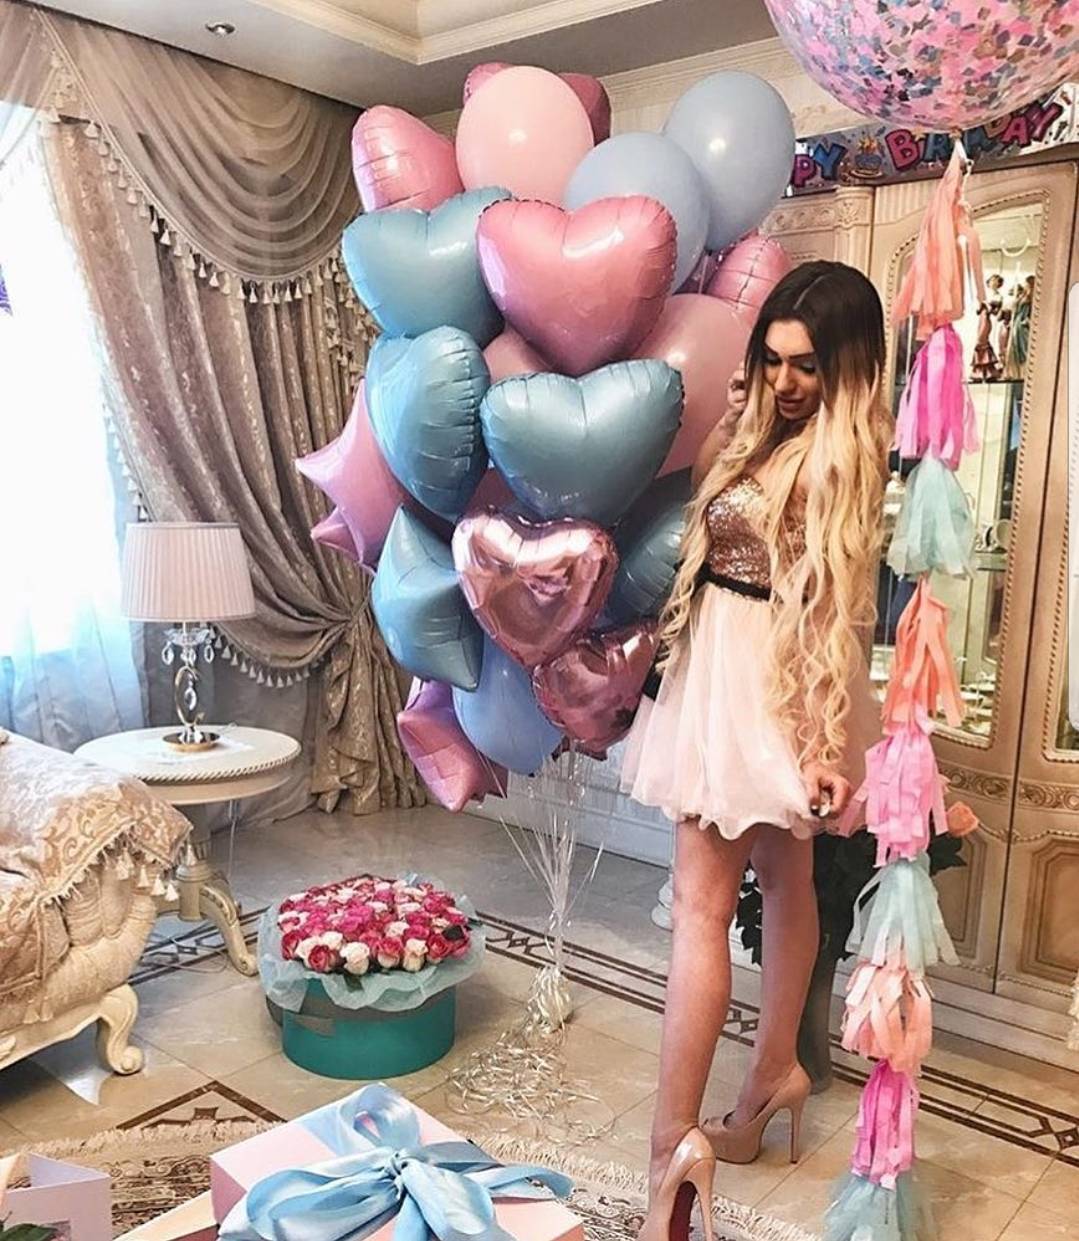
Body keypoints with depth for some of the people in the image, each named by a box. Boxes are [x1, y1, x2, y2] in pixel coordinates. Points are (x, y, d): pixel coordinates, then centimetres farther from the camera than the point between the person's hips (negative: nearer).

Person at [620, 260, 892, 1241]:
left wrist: (825, 738, -23)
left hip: (772, 682, -9)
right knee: (783, 874, 18)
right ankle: (775, 1073, 33)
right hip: (728, 664, 9)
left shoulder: (842, 451, -16)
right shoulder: (761, 424, 8)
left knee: (701, 901, -9)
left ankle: (676, 1141, -3)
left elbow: (838, 606, -21)